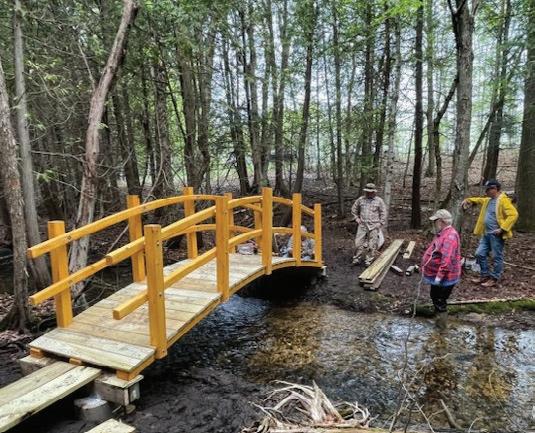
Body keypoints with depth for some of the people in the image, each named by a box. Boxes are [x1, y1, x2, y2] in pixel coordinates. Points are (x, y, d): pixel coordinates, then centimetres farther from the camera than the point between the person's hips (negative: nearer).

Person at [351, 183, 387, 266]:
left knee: (372, 245, 2)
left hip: (374, 227, -2)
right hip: (362, 226, 2)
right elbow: (354, 209, 17)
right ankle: (357, 259, 14)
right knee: (359, 243, 2)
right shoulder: (360, 200, 4)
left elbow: (383, 213, 4)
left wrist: (381, 224, 0)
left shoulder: (379, 201, -1)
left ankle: (369, 261, 12)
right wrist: (357, 218, 8)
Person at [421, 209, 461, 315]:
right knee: (435, 297, 24)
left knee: (440, 302, 0)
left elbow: (447, 259, -32)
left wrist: (439, 276, -31)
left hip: (444, 278, -10)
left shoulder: (450, 236, -25)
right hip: (436, 275, 10)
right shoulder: (442, 233, 9)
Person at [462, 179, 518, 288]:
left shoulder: (503, 200, -13)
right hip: (486, 234, 9)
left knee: (497, 257, 4)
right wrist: (468, 200, 15)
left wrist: (502, 229, -23)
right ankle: (485, 275, 24)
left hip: (496, 235, -9)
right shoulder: (488, 200, 13)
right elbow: (479, 200, 34)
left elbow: (513, 215, -21)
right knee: (480, 254, 10)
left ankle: (494, 279, 13)